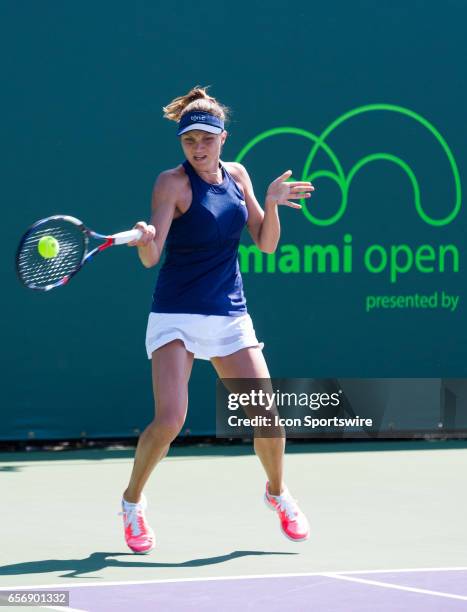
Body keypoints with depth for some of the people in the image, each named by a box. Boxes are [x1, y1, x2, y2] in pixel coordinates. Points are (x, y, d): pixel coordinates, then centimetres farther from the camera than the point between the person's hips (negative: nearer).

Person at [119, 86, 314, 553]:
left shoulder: (237, 175, 7)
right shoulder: (173, 183, -8)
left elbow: (266, 243, 10)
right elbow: (150, 258, -17)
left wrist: (271, 203, -7)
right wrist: (146, 241, -40)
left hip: (230, 316, 5)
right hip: (177, 316, -4)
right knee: (170, 420, -19)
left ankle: (277, 492, 27)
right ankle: (132, 502, 6)